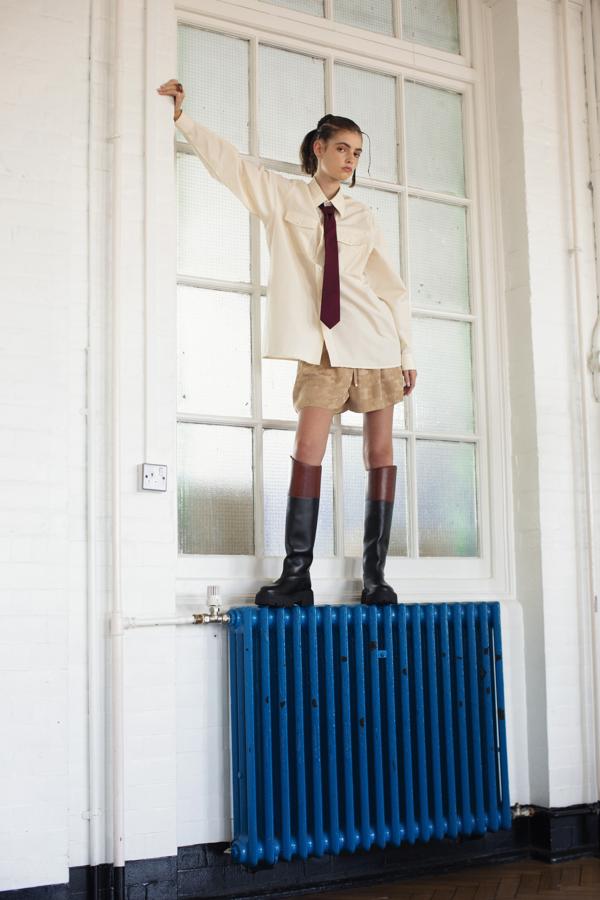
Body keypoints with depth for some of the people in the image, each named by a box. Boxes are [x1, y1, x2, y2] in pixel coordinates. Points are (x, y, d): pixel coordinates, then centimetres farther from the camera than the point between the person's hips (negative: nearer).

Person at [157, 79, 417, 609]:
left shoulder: (363, 217, 11)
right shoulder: (282, 195, 10)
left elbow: (394, 289, 11)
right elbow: (227, 159, 7)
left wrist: (407, 353, 7)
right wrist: (181, 116, 1)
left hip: (375, 343, 2)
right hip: (320, 346, -1)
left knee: (379, 450, -1)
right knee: (308, 447, -12)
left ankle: (375, 574, 5)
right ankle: (297, 575, -11)